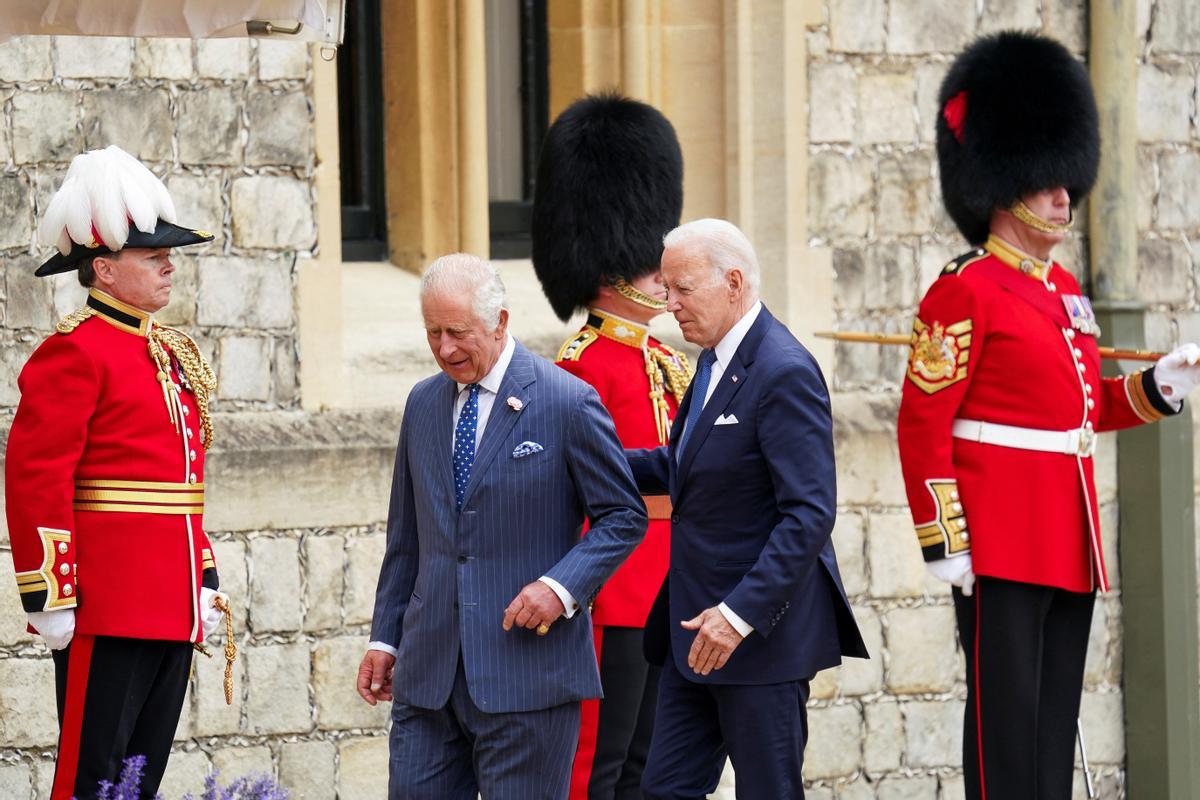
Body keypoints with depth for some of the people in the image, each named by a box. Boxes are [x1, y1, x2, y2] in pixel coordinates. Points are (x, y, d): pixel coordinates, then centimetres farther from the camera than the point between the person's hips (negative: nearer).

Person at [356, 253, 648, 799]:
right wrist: (384, 637, 15)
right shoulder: (423, 404, 11)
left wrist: (562, 586, -16)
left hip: (527, 668, -5)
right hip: (428, 671, 5)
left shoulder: (570, 403, -7)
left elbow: (624, 517, -2)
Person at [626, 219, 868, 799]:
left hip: (764, 635, -9)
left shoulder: (785, 374, -19)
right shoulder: (717, 359, 10)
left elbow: (811, 514, -24)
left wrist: (740, 614, -27)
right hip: (698, 624, 9)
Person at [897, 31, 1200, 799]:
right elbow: (924, 425, -12)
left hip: (1068, 542, 8)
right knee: (1006, 721, -8)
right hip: (1001, 544, -8)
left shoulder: (1064, 290, 17)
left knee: (1055, 724, 9)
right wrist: (942, 542, -17)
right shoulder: (965, 292, -9)